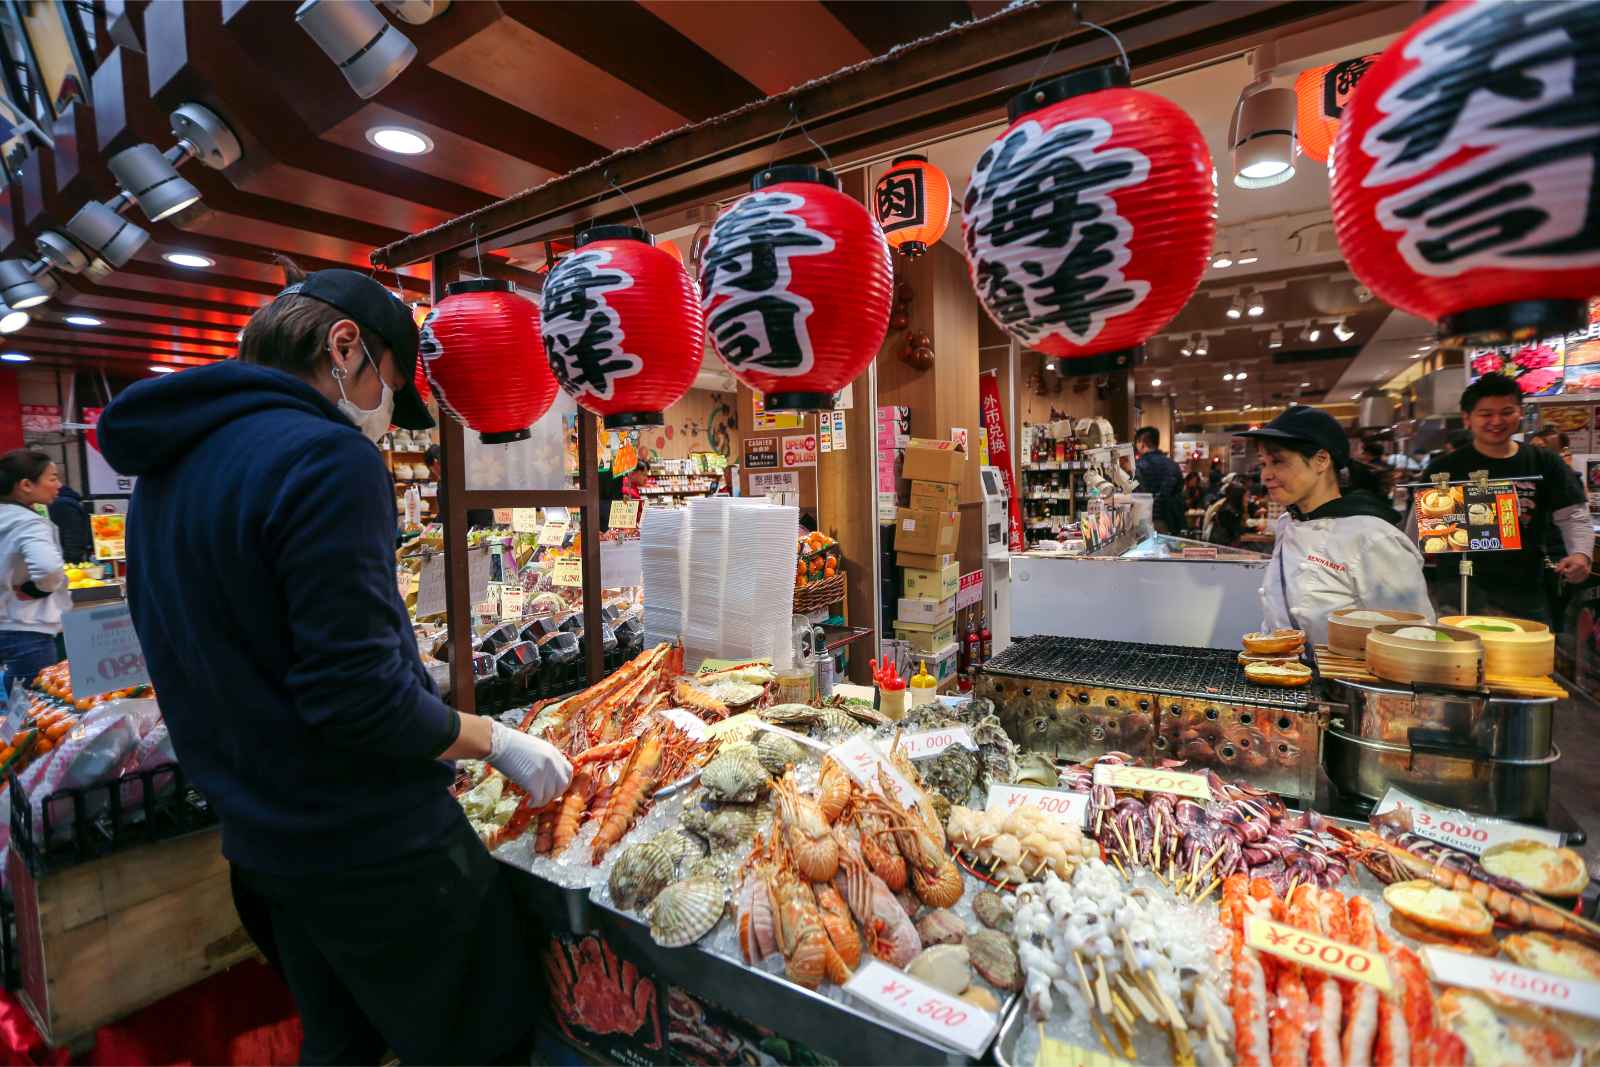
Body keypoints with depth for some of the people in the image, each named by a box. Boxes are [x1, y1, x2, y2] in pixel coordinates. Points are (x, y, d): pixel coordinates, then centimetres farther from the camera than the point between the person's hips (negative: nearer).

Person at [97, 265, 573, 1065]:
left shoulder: (166, 467, 7)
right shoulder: (326, 459, -22)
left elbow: (230, 664, 13)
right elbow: (358, 694, -26)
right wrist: (499, 742, -11)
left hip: (262, 839, 9)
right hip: (369, 848, -9)